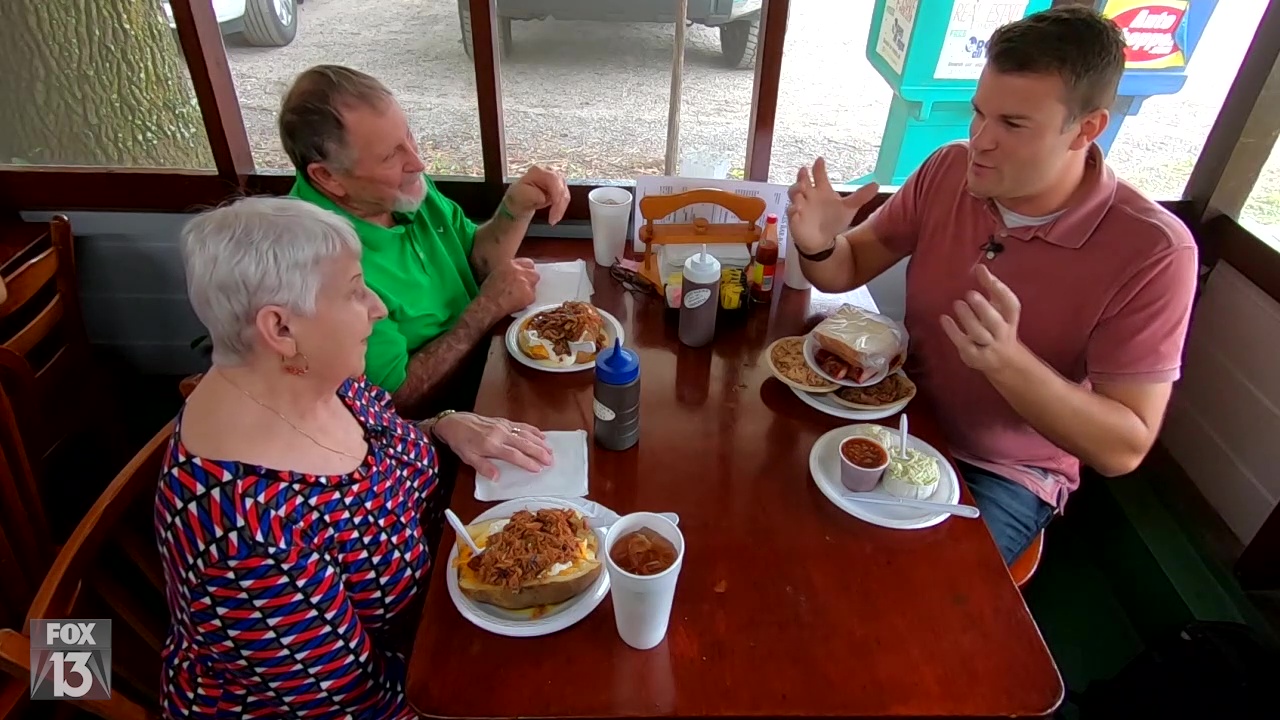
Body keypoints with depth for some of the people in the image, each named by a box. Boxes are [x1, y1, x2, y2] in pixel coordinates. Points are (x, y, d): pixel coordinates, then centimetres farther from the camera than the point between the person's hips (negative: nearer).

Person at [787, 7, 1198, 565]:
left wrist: (1008, 361, -38)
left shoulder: (1152, 252, -22)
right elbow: (848, 269, 0)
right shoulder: (949, 170, -10)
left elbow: (1124, 449, -21)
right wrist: (818, 246, -24)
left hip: (1006, 475, -3)